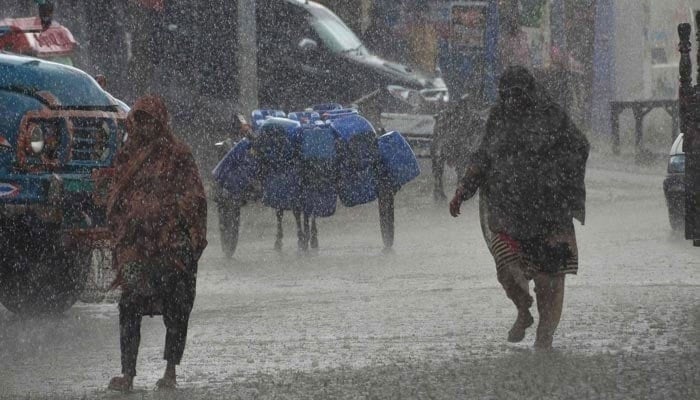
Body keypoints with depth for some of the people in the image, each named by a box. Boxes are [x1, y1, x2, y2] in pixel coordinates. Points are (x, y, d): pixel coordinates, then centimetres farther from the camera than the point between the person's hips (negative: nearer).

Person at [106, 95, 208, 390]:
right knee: (129, 307, -6)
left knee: (174, 310, 0)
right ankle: (128, 372, -5)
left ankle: (171, 372, 9)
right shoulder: (127, 156, 14)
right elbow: (115, 199, 20)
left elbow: (193, 199, -2)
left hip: (170, 243, -4)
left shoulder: (177, 155, 0)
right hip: (135, 244, 4)